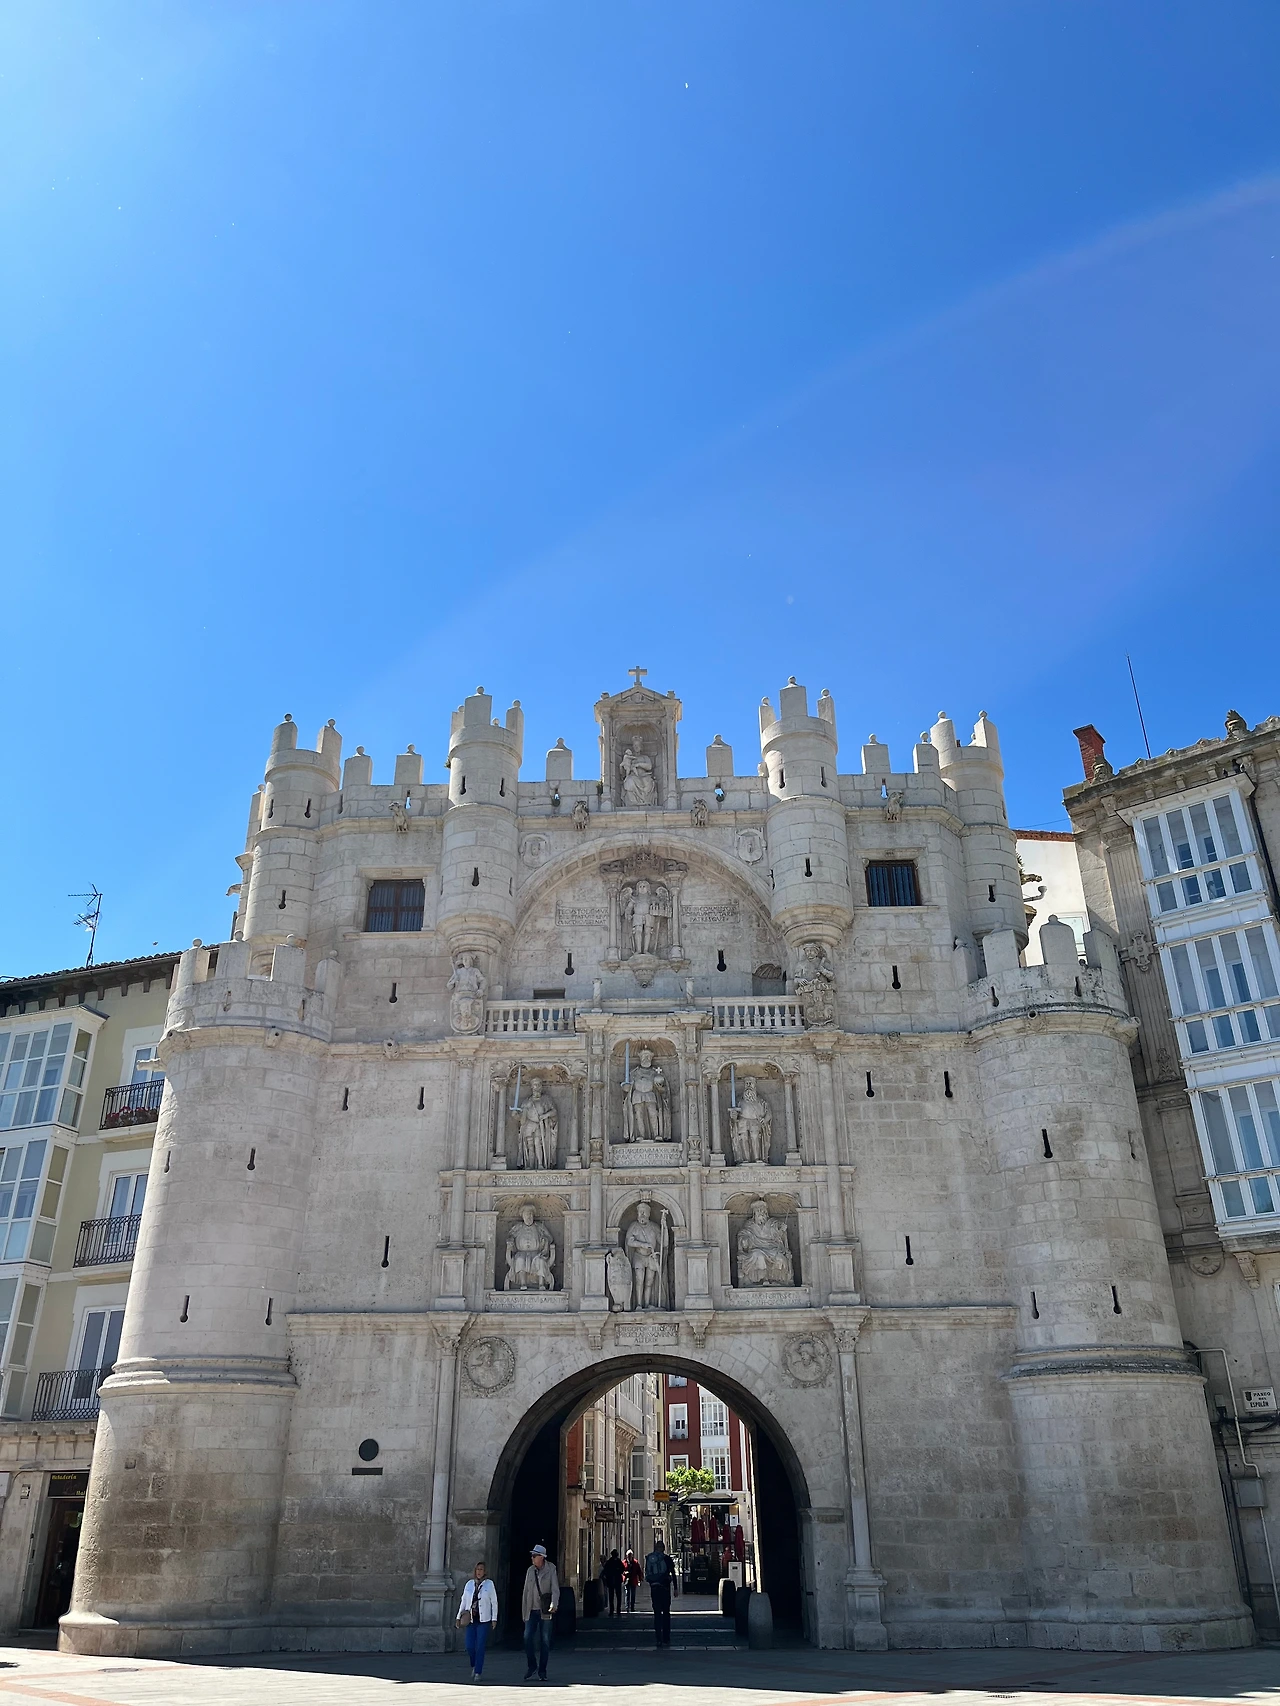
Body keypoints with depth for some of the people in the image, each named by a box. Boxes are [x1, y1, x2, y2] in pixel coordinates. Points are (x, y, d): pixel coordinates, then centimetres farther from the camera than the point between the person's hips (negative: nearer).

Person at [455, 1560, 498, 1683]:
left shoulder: (489, 1584, 0)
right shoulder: (469, 1584, 8)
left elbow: (494, 1602, 1)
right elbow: (464, 1601, 13)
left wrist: (494, 1619, -4)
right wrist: (459, 1617, 7)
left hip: (484, 1620, -3)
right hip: (471, 1620, 3)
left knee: (480, 1647, -6)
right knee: (470, 1646, -2)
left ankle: (478, 1673, 6)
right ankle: (475, 1666, 25)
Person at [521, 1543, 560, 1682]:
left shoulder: (550, 1569, -3)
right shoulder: (530, 1570, 8)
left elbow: (555, 1589, -10)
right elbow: (526, 1591, 12)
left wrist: (554, 1604, -26)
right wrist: (524, 1611, 10)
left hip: (545, 1611, -3)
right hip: (532, 1611, 3)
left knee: (545, 1641, 1)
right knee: (527, 1637, -8)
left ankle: (542, 1671, 14)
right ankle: (532, 1665, 12)